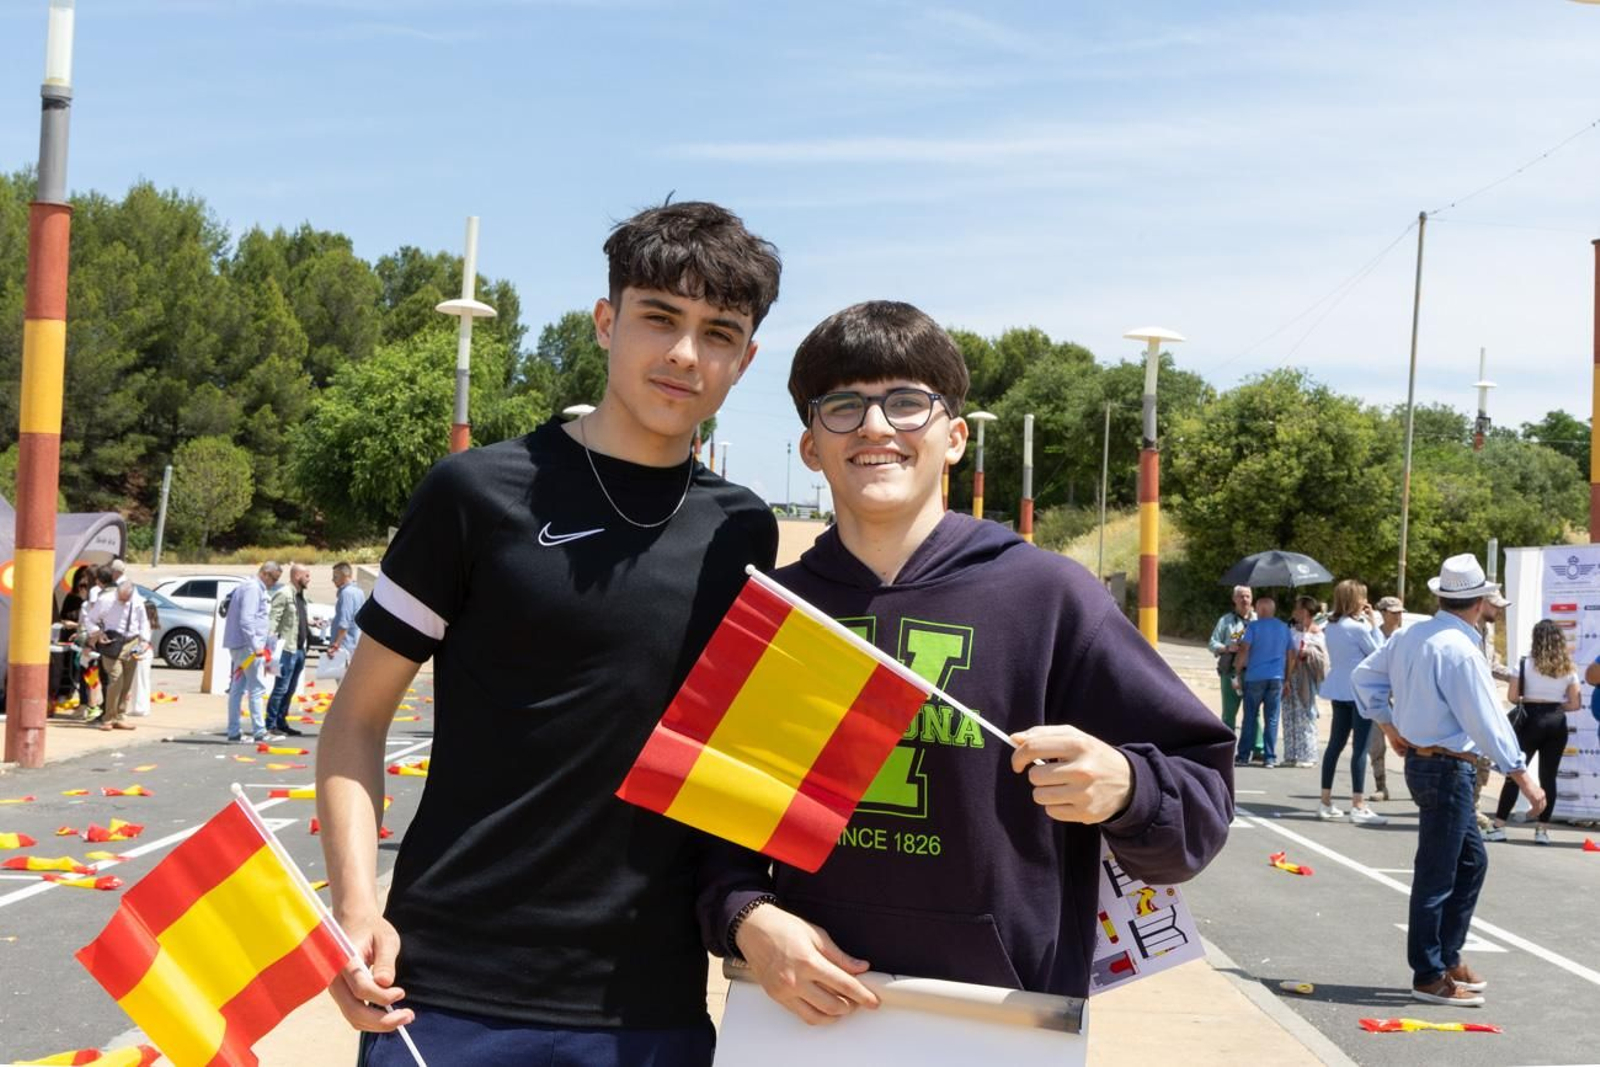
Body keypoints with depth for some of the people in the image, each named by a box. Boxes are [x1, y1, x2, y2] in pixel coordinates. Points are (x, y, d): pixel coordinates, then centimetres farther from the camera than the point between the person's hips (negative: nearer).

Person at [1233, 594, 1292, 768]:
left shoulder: (1253, 627, -5)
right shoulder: (1284, 628, 9)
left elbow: (1243, 651, -11)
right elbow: (1289, 655, 10)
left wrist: (1237, 670, -1)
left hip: (1255, 677, -3)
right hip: (1277, 678, 3)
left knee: (1250, 718, 4)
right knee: (1272, 719, 5)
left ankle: (1243, 756, 5)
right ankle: (1270, 757, 4)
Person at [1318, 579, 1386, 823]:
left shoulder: (1332, 627, 9)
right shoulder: (1358, 627, -15)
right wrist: (1374, 625, 1)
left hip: (1339, 690, 8)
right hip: (1359, 690, -8)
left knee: (1336, 744, 11)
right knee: (1360, 747, -6)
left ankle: (1326, 802, 14)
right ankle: (1358, 806, -8)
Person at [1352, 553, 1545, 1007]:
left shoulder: (1409, 636, 5)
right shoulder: (1462, 650, -20)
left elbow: (1364, 676, 16)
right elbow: (1486, 719, -21)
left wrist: (1389, 724, 18)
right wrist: (1522, 776, -15)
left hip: (1420, 760, 9)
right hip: (1447, 769, -9)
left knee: (1471, 860, 20)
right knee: (1437, 874, 0)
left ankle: (1448, 955, 29)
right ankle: (1430, 977, 10)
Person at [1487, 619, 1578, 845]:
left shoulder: (1525, 664, -5)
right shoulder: (1568, 668, 4)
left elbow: (1512, 697, -7)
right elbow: (1575, 704, 2)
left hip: (1532, 721, -3)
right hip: (1558, 724, 3)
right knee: (1548, 776, 6)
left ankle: (1499, 827, 1)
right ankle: (1543, 830, 6)